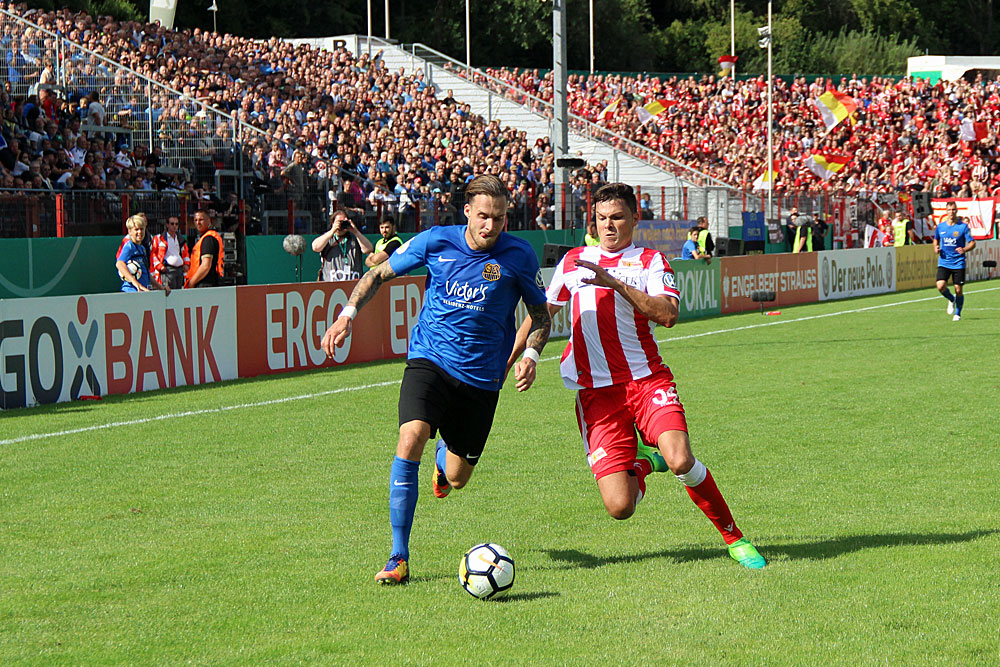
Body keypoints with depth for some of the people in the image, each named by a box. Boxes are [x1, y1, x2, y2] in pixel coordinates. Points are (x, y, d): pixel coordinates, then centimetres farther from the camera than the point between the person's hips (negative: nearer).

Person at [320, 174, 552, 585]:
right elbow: (380, 274, 9)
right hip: (429, 360, -1)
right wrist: (348, 314, -4)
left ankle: (444, 460, 50)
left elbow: (540, 316, 8)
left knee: (457, 479, 7)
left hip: (481, 377, 1)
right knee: (411, 438, -27)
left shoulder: (518, 256, -4)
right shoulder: (435, 242, -5)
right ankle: (398, 558, -20)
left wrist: (530, 355, -9)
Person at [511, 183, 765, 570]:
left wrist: (615, 283, -19)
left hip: (647, 379, -2)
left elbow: (668, 314, -13)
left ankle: (733, 537, -2)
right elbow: (542, 313, 29)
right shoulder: (573, 261, 17)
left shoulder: (650, 261, 6)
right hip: (596, 391, 2)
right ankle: (641, 464, 24)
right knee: (619, 507, -13)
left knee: (680, 461, -27)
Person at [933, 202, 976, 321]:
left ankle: (958, 313, 20)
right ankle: (951, 300, 17)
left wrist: (964, 249, -22)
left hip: (958, 263, -2)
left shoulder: (963, 226, -5)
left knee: (958, 290, -1)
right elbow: (936, 239, 23)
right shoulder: (940, 226, 4)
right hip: (944, 262, 2)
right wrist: (936, 248, 1)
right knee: (941, 286, -16)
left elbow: (972, 243, -3)